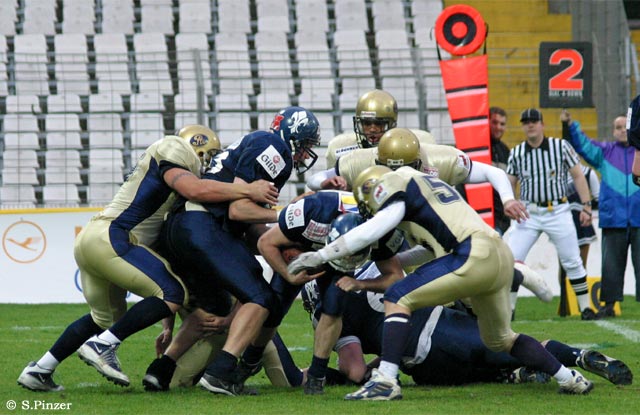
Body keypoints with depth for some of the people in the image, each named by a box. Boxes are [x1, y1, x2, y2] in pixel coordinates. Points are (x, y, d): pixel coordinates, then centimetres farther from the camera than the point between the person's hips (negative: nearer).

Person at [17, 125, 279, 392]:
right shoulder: (171, 163, -3)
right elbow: (195, 190, -23)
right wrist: (249, 191, -18)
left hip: (88, 240, 10)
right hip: (109, 239, -10)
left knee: (105, 317, 26)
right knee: (174, 294, -13)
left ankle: (39, 370, 25)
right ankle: (102, 346, -15)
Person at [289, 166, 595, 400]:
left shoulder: (396, 186, 2)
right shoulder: (430, 183, 30)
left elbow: (372, 230, -11)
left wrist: (320, 256, -7)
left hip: (475, 256, -9)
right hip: (502, 257, 9)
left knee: (398, 298, -6)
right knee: (499, 339, 28)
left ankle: (386, 381, -16)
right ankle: (569, 378, 33)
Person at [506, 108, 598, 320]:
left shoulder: (561, 146, -1)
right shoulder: (516, 153, 5)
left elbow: (578, 176, 1)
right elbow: (509, 183, 10)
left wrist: (586, 206, -5)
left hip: (558, 212, -2)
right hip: (529, 213, 2)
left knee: (572, 261, 0)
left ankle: (585, 308, 11)